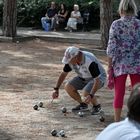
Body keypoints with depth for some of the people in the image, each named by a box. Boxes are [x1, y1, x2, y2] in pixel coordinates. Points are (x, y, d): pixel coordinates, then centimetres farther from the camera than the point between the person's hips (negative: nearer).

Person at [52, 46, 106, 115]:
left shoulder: (90, 62, -37)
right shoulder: (71, 60, -16)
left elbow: (97, 80, -37)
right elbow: (63, 74, -1)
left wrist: (91, 95, -47)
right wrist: (56, 89, -7)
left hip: (98, 78, -7)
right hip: (84, 78, 7)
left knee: (86, 92, -32)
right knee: (68, 87, -13)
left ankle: (97, 106, -2)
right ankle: (82, 104, 8)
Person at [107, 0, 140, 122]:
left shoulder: (116, 24, -4)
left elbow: (111, 47, -6)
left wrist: (110, 66, 1)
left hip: (120, 64, 0)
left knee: (119, 93, 8)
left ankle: (117, 122, 12)